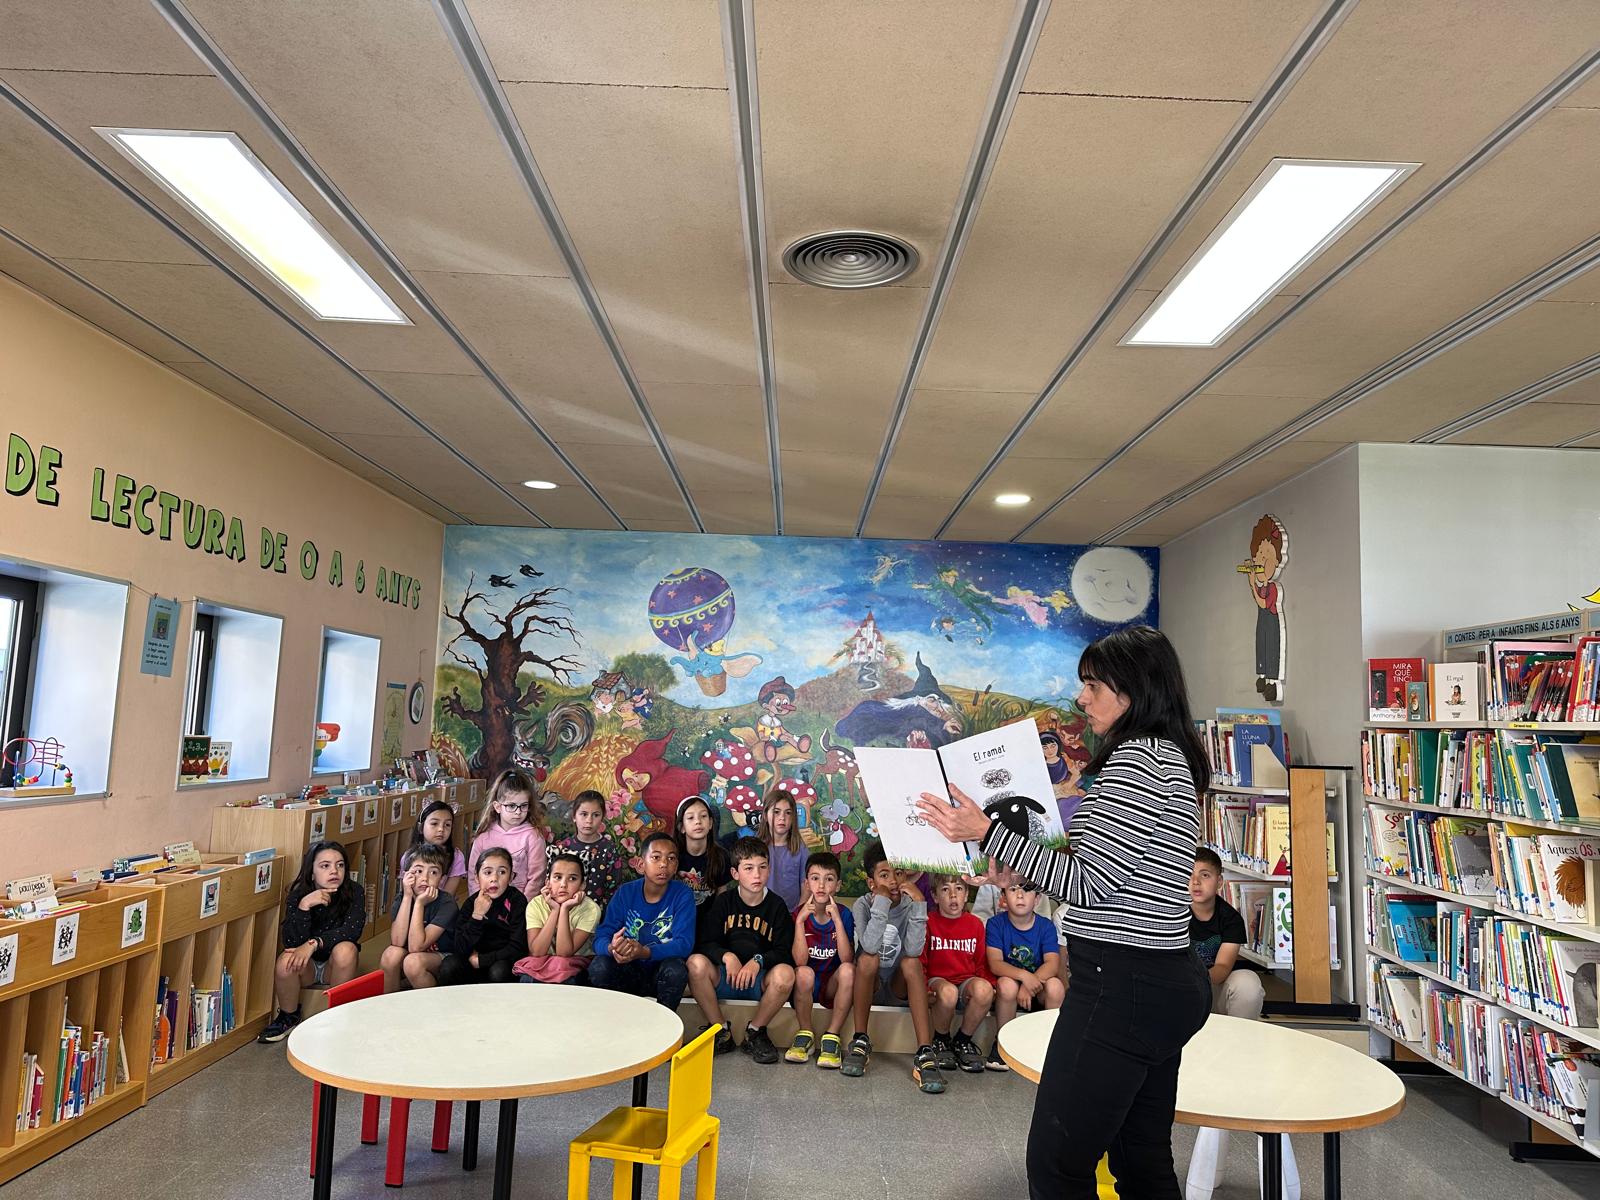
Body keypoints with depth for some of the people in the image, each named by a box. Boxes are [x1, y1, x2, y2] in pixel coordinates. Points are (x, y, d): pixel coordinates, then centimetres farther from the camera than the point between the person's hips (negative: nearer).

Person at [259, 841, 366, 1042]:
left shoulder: (354, 892, -15)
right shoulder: (298, 895, -12)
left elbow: (352, 930, -27)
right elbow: (291, 942, -23)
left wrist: (313, 944, -38)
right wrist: (304, 906, -36)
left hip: (336, 966, -1)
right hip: (306, 966, 1)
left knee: (345, 949, -32)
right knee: (286, 961, -30)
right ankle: (289, 1017, -1)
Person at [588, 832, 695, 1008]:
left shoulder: (682, 895, -9)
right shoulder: (625, 893, -4)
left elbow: (684, 943, -20)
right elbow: (601, 937, -10)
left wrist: (645, 952, -37)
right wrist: (612, 948, -36)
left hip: (662, 974, -1)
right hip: (629, 972, 1)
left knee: (676, 969, -33)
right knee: (599, 966, -26)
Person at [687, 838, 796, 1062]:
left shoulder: (777, 905, 1)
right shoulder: (723, 901, 4)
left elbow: (783, 951, -4)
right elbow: (705, 943, -2)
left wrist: (758, 962, -23)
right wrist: (727, 956, -22)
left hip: (761, 980, -1)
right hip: (725, 977, 1)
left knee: (785, 973, -33)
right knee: (696, 963, -29)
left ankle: (755, 1033, -8)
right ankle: (720, 1032, -10)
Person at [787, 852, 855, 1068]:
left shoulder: (844, 914, -6)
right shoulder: (799, 913, -7)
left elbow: (847, 959, -19)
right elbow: (799, 961, -19)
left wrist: (838, 921, -28)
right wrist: (800, 921, -27)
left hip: (832, 985, 1)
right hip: (805, 986, -1)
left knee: (848, 970, -30)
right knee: (804, 973, -33)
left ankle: (831, 1039, -17)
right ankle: (805, 1035, -10)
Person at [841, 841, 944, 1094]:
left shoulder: (910, 904, -8)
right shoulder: (862, 905, -10)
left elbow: (913, 951, -25)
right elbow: (870, 947, -30)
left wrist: (919, 904, -31)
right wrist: (881, 902, -34)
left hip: (899, 988, 1)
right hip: (868, 987, -1)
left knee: (911, 962, -29)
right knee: (867, 958, -31)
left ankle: (925, 1054, -33)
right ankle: (860, 1042, -19)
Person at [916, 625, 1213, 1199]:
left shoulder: (1136, 758, -17)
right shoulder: (1173, 757, 13)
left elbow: (1088, 885, -19)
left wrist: (987, 833, -18)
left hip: (1120, 988, -10)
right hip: (1166, 981, 10)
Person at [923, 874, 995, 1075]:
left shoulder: (975, 924, 8)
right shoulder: (928, 922, 0)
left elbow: (982, 963, 12)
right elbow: (919, 962, -1)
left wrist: (987, 986, -7)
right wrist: (924, 989, -17)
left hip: (967, 983, 3)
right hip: (937, 981, -3)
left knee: (984, 989, -33)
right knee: (948, 991, -38)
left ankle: (962, 1041, -6)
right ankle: (941, 1041, -6)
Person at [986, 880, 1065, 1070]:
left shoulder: (1046, 926, -6)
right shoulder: (996, 923, -10)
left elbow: (1052, 963, -19)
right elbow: (995, 963, -19)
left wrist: (1030, 984, -35)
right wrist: (1024, 975, -37)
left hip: (1038, 991, 1)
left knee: (1055, 985, -29)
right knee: (1007, 984, -34)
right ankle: (1001, 1042, -11)